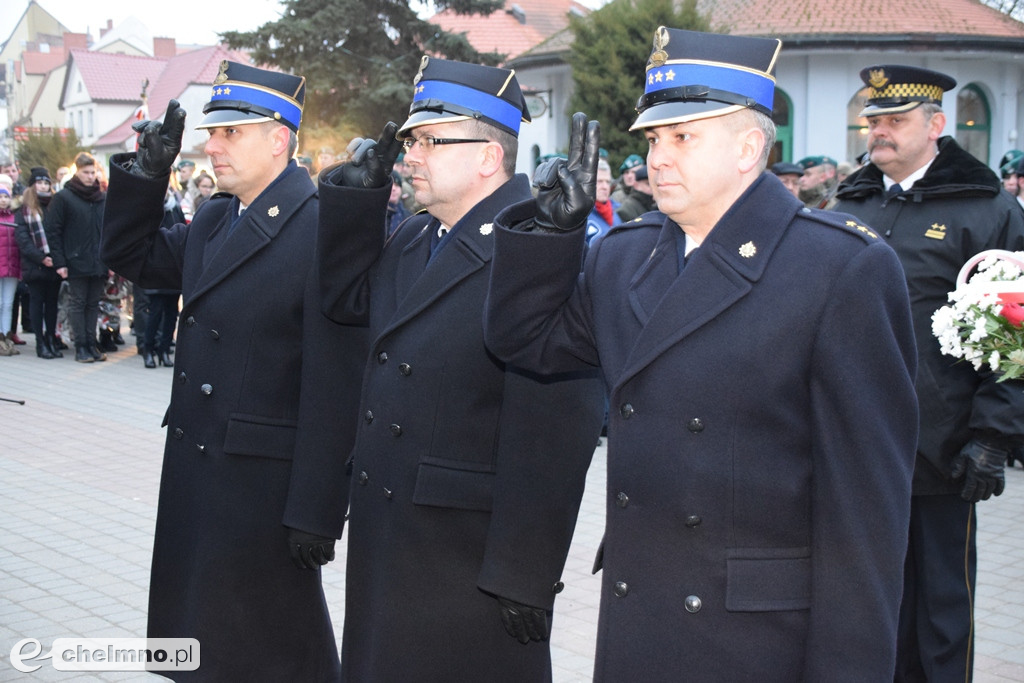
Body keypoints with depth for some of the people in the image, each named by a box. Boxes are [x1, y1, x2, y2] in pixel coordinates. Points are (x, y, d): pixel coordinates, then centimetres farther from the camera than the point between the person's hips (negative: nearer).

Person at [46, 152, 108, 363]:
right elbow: (52, 231, -5)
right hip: (76, 263, -4)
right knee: (78, 303, 1)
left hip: (99, 264, 4)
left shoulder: (104, 198, 11)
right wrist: (59, 262, -10)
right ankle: (80, 346, 5)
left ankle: (92, 343, 14)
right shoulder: (63, 198, -3)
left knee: (93, 303, 8)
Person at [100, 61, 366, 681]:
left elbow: (333, 384, -21)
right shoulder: (213, 221, 9)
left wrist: (315, 510, -21)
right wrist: (147, 174, 6)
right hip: (194, 470, 8)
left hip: (266, 484, -8)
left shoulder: (320, 230, -18)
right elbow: (133, 258, 22)